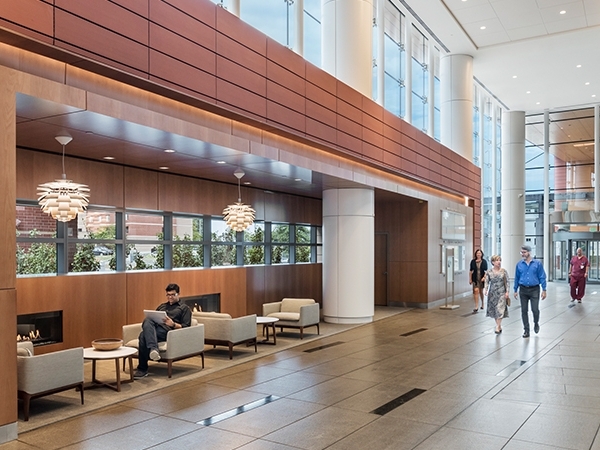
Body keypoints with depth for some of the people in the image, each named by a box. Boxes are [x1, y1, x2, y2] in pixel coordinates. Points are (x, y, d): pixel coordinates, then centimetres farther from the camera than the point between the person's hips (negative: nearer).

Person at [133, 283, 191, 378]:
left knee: (143, 335, -36)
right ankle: (153, 349, -54)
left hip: (166, 331, -4)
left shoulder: (184, 308, 19)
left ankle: (142, 369, -36)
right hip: (153, 328, 5)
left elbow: (186, 327, 7)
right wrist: (149, 322, 7)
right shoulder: (162, 306, 37)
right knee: (147, 320, -36)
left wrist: (173, 324, -13)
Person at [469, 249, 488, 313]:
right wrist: (470, 279, 1)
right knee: (476, 291, -13)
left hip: (481, 279, 1)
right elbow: (470, 271, 3)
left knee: (481, 291, 16)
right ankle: (476, 307, -14)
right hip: (475, 279, -1)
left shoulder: (484, 262, -1)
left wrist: (484, 277, -14)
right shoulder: (473, 261, -1)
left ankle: (482, 304, 38)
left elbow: (486, 271, 0)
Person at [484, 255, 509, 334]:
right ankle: (499, 326, 21)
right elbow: (487, 282, 1)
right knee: (494, 310, 7)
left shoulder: (504, 271, -1)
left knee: (500, 309, -10)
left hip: (501, 293, -1)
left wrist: (507, 292, -4)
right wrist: (486, 290, -12)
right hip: (492, 293, 2)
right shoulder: (489, 272, -1)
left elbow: (507, 282, 2)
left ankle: (497, 327, -10)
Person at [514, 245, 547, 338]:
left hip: (534, 289, -2)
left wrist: (544, 290, -6)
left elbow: (542, 277, -2)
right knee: (524, 311, 5)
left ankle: (536, 323, 25)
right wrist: (515, 290, 10)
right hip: (523, 290, 3)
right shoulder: (519, 264, 3)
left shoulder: (537, 263, -4)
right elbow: (517, 278, 10)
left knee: (535, 310, -6)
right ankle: (526, 330, 15)